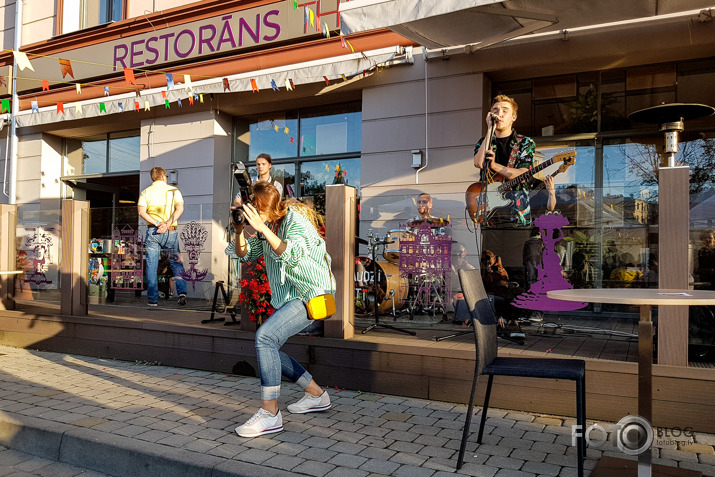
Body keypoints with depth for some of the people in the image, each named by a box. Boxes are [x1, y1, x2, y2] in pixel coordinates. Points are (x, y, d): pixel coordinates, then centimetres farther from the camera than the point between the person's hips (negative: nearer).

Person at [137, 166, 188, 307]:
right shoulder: (174, 190, 5)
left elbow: (141, 211, -7)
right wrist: (167, 224, -17)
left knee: (151, 266, 5)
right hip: (171, 232, 0)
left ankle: (153, 299, 4)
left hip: (153, 231, 0)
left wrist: (157, 224, -13)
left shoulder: (146, 192, 7)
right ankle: (182, 292, -5)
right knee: (176, 263, 11)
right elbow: (180, 209, -11)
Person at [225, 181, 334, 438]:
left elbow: (291, 255, -33)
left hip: (310, 297, -10)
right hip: (289, 298, 10)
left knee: (265, 336, -25)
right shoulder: (269, 226, 8)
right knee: (268, 348, 12)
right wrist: (240, 230, -5)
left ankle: (270, 414, -19)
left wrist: (262, 228, -35)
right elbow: (245, 254, 12)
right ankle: (316, 395, 25)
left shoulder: (296, 221, -16)